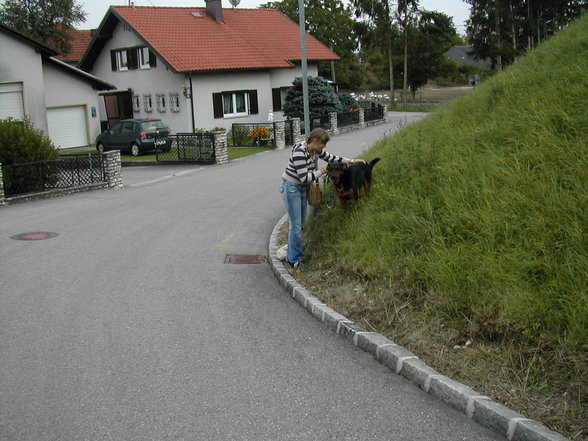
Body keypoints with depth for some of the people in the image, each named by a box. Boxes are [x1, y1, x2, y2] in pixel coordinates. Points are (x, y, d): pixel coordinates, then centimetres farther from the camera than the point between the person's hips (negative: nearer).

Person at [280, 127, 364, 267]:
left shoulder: (316, 149, -1)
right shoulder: (299, 152, -27)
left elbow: (331, 158, 15)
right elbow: (304, 177, -28)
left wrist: (351, 161, 13)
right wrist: (322, 172, -16)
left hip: (302, 187, 9)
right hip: (291, 187, -9)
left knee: (301, 223, 14)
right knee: (296, 225, -5)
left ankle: (292, 254, 29)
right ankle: (294, 259, 8)